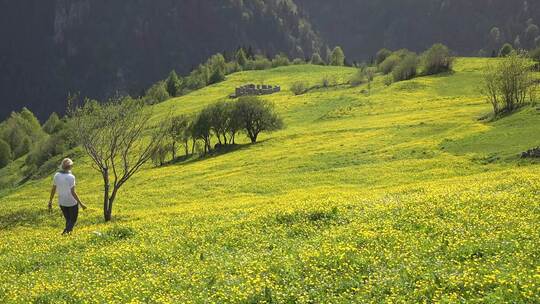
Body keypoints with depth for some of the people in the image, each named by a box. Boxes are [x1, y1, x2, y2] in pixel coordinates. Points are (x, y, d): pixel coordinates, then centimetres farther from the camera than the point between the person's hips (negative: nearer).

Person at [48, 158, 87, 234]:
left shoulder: (57, 175, -7)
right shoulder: (71, 177, -22)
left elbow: (53, 190, 0)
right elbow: (73, 192, -24)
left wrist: (50, 201, 11)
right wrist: (81, 204, -18)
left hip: (62, 202, 5)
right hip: (72, 202, -5)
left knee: (68, 220, 22)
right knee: (73, 220, 11)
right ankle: (66, 232, -14)